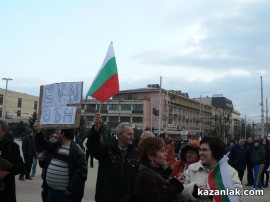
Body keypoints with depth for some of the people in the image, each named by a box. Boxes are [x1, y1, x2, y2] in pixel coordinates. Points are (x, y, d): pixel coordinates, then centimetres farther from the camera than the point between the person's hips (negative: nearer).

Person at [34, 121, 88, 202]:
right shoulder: (57, 146, 12)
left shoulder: (77, 150, -14)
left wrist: (71, 188, -21)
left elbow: (81, 172, -20)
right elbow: (45, 144, 28)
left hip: (65, 193, -8)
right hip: (51, 190, 8)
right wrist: (38, 132, 16)